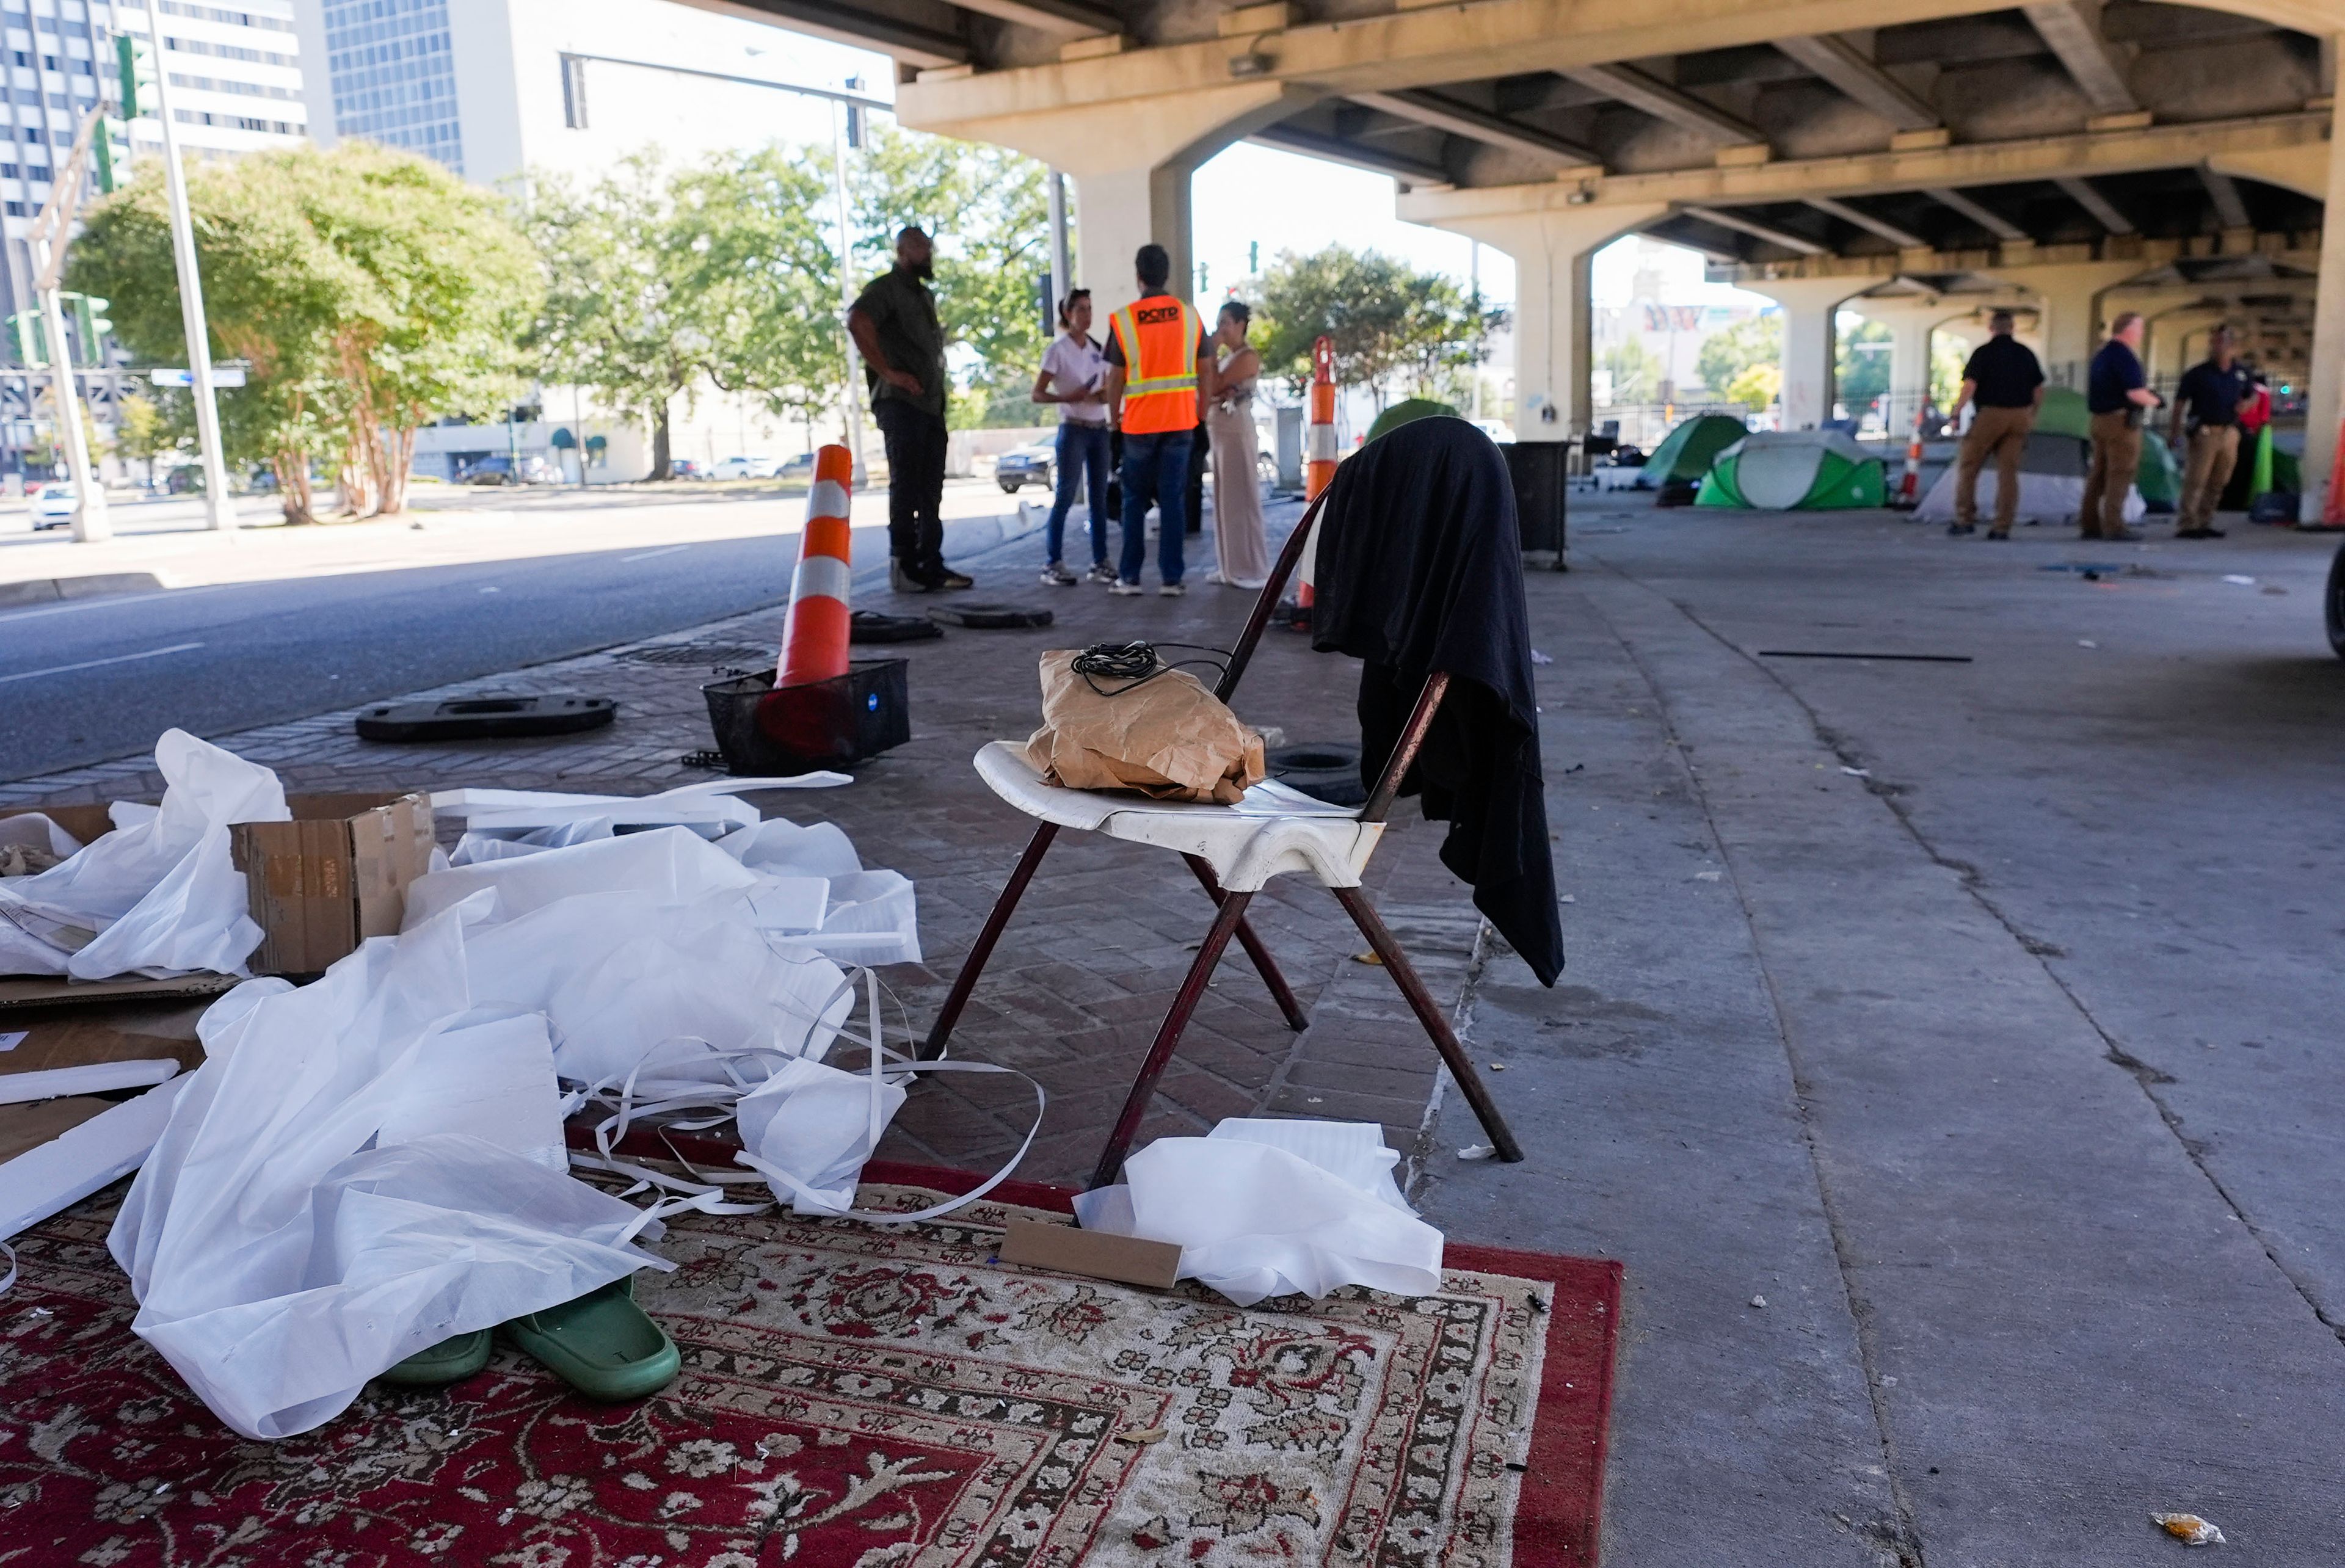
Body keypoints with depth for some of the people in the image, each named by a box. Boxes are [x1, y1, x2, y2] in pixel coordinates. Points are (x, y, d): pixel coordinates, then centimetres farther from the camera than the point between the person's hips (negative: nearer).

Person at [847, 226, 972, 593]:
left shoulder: (926, 296, 22)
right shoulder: (886, 288, -6)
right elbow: (857, 322, -23)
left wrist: (939, 386, 15)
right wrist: (888, 372, -23)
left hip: (931, 404, 8)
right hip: (900, 403, -8)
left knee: (930, 490, 10)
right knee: (905, 485, -6)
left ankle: (931, 564, 15)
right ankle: (903, 567, -3)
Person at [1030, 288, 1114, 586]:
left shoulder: (1097, 348, 12)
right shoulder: (1058, 350, -5)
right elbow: (1038, 394, -7)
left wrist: (1106, 395, -3)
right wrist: (1069, 397, -22)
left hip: (1099, 428, 6)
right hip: (1073, 429, -6)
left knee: (1099, 496, 6)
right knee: (1065, 496, -6)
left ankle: (1100, 562, 12)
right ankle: (1053, 563, -1)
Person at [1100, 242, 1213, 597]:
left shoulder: (1123, 320, -5)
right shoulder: (1189, 315, 2)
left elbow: (1116, 377, -3)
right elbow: (1206, 371, 4)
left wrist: (1115, 416, 11)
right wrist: (1202, 413, 14)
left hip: (1140, 423, -1)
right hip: (1181, 421, 1)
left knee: (1135, 501, 10)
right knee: (1174, 500, 3)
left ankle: (1129, 577, 12)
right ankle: (1172, 578, 2)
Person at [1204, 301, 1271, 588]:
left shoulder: (1248, 357, -10)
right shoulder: (1226, 357, 17)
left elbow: (1217, 385, -19)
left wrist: (1212, 352, -10)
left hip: (1237, 431, -9)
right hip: (1219, 430, 9)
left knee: (1240, 497, -7)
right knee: (1225, 498, 10)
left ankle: (1249, 568, -3)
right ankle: (1231, 566, 15)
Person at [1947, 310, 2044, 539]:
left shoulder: (1983, 353, -5)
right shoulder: (2026, 354, 11)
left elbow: (1969, 386, -15)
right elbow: (2039, 390, 15)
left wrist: (1956, 413, -8)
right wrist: (2032, 415, 27)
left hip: (1989, 415, -5)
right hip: (2019, 417, 5)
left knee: (1969, 467, 6)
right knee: (2008, 472, 4)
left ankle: (1965, 519, 2)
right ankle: (2003, 526, 1)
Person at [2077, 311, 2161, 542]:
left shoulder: (2103, 354, 15)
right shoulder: (2124, 355, -14)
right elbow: (2135, 393, -19)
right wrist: (2154, 400, -1)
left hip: (2100, 418, 9)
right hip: (2122, 419, -9)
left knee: (2100, 472, 10)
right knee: (2120, 473, -7)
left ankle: (2089, 524, 10)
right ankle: (2114, 526, -10)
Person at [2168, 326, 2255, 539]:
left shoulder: (2241, 373, 10)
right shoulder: (2198, 373, -3)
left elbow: (2253, 395, 23)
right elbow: (2180, 403, -5)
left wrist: (2246, 404, -1)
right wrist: (2174, 431, -13)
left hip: (2229, 432, 5)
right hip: (2204, 431, -5)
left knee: (2219, 482, 10)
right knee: (2196, 480, -10)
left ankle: (2204, 523, 18)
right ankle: (2187, 524, -10)